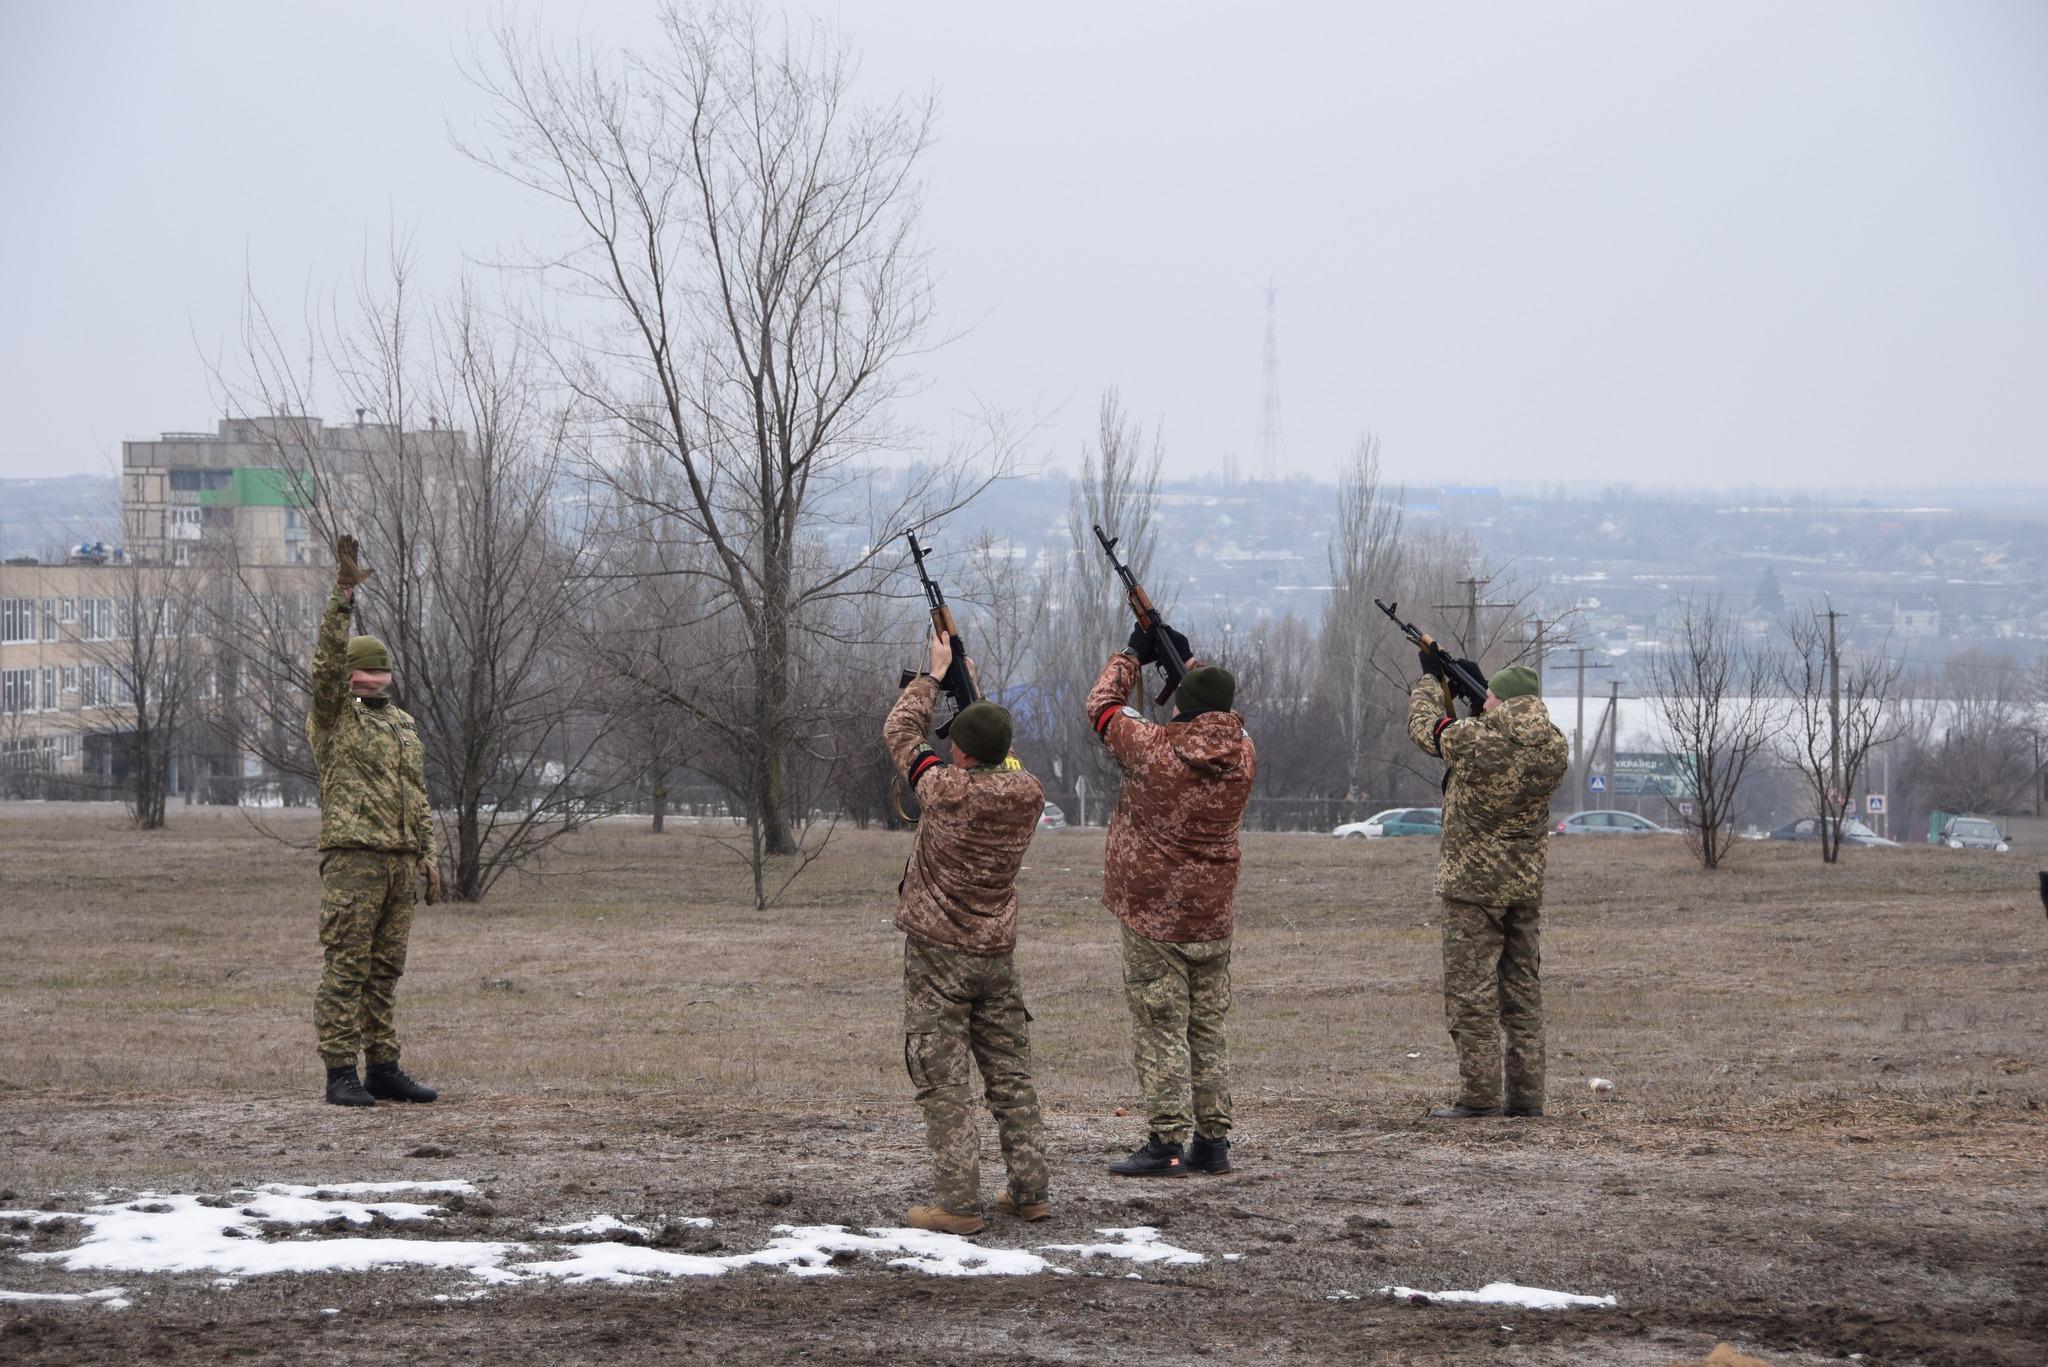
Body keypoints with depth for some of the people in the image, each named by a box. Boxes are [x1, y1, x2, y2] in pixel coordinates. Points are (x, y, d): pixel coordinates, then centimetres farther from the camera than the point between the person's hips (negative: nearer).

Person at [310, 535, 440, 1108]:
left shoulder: (403, 724, 20)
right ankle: (341, 1075, -8)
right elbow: (328, 659, -16)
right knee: (345, 969, -7)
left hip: (399, 862, 7)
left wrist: (428, 855, 15)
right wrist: (342, 594, -24)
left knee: (384, 971, 10)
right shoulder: (333, 716, 0)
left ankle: (383, 1070, 14)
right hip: (351, 858, -7)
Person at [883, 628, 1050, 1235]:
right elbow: (999, 763, 20)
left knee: (943, 1083, -3)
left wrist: (935, 674, 10)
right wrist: (972, 693, 23)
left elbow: (901, 731, -2)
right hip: (997, 954, 5)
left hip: (937, 955, -5)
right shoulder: (1028, 794, -4)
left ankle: (958, 1204, -7)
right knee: (1011, 1076, 12)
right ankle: (1030, 1190, 13)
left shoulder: (946, 790, -18)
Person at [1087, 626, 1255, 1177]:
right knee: (1207, 1029, 12)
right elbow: (1226, 718, 22)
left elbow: (1103, 704, 3)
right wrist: (1188, 663, 25)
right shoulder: (1242, 756, -3)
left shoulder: (1153, 748, -15)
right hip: (1212, 916, 5)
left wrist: (1132, 654, 17)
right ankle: (1212, 1141, 14)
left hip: (1152, 912, -5)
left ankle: (1167, 1142, -7)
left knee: (1160, 1030, -3)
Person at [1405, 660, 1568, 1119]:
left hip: (1472, 883, -6)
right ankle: (1526, 1094, 12)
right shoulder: (1554, 748, -3)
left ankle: (1480, 1094, -3)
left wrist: (1431, 679, 22)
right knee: (1523, 990, 12)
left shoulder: (1472, 740, -18)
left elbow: (1424, 726, 2)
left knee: (1471, 990, -1)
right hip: (1527, 886, 6)